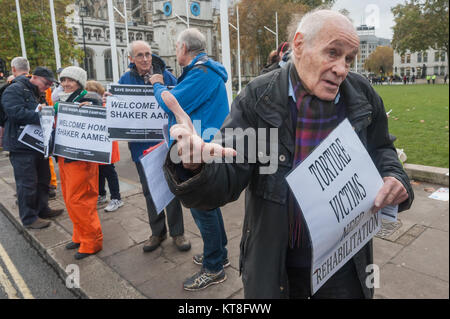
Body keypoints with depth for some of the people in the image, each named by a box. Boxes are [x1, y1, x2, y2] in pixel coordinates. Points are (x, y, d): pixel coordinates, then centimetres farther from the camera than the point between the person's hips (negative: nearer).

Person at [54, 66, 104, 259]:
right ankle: (80, 236, 31)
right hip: (64, 156, 9)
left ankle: (92, 242, 8)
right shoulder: (61, 101, 14)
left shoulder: (90, 99, -10)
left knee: (78, 200, -6)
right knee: (69, 199, 16)